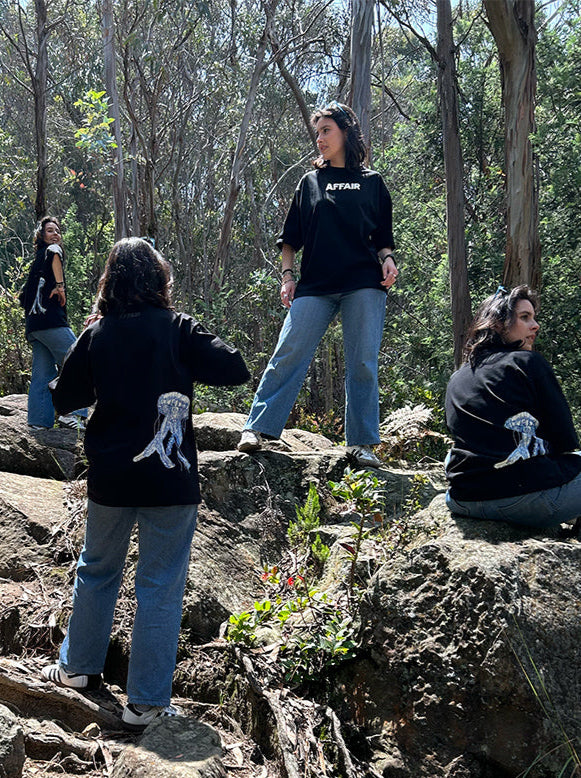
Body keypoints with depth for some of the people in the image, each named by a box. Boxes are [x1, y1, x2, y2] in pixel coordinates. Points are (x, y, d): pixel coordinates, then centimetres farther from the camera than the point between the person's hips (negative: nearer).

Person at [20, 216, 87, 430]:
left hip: (33, 324, 9)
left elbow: (24, 297, 30)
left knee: (43, 374, 6)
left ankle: (39, 421, 4)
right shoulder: (50, 251, 2)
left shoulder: (38, 260, 28)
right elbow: (55, 252, -26)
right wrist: (60, 285, -20)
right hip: (50, 321, -9)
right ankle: (72, 413, -17)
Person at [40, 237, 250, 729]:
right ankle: (146, 702, 11)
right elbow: (235, 370, -12)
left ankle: (78, 668, 38)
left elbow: (65, 399, 7)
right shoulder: (179, 329, -8)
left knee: (97, 570, 22)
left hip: (111, 480, 3)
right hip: (170, 482, -3)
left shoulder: (96, 335, 0)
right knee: (160, 587, 5)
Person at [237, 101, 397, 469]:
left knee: (363, 363, -1)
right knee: (289, 354, -8)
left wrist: (387, 260, -3)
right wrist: (288, 275, 4)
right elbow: (291, 237, 15)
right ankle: (256, 428, -5)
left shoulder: (372, 182, 14)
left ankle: (362, 444, 5)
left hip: (364, 286, 0)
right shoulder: (311, 181, 16)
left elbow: (382, 236, 16)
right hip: (315, 286, 1)